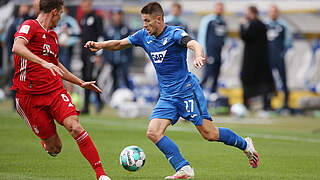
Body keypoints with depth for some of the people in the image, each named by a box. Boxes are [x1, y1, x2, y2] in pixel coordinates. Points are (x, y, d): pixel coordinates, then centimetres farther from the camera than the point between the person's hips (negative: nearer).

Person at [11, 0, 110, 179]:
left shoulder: (53, 35, 20)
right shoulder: (30, 26, -5)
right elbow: (17, 47, -26)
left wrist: (81, 83, 37)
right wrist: (43, 63, -37)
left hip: (56, 91, 5)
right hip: (30, 96, -5)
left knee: (75, 127, -21)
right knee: (54, 148, -4)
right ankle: (46, 142, 34)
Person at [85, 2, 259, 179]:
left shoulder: (175, 33, -14)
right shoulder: (144, 36, 5)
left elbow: (194, 45, -31)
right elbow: (119, 44, 13)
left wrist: (198, 56, -54)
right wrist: (100, 45, -6)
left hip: (187, 90, -6)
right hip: (167, 96, 6)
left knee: (209, 134, -6)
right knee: (153, 132, -13)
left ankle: (245, 145, 20)